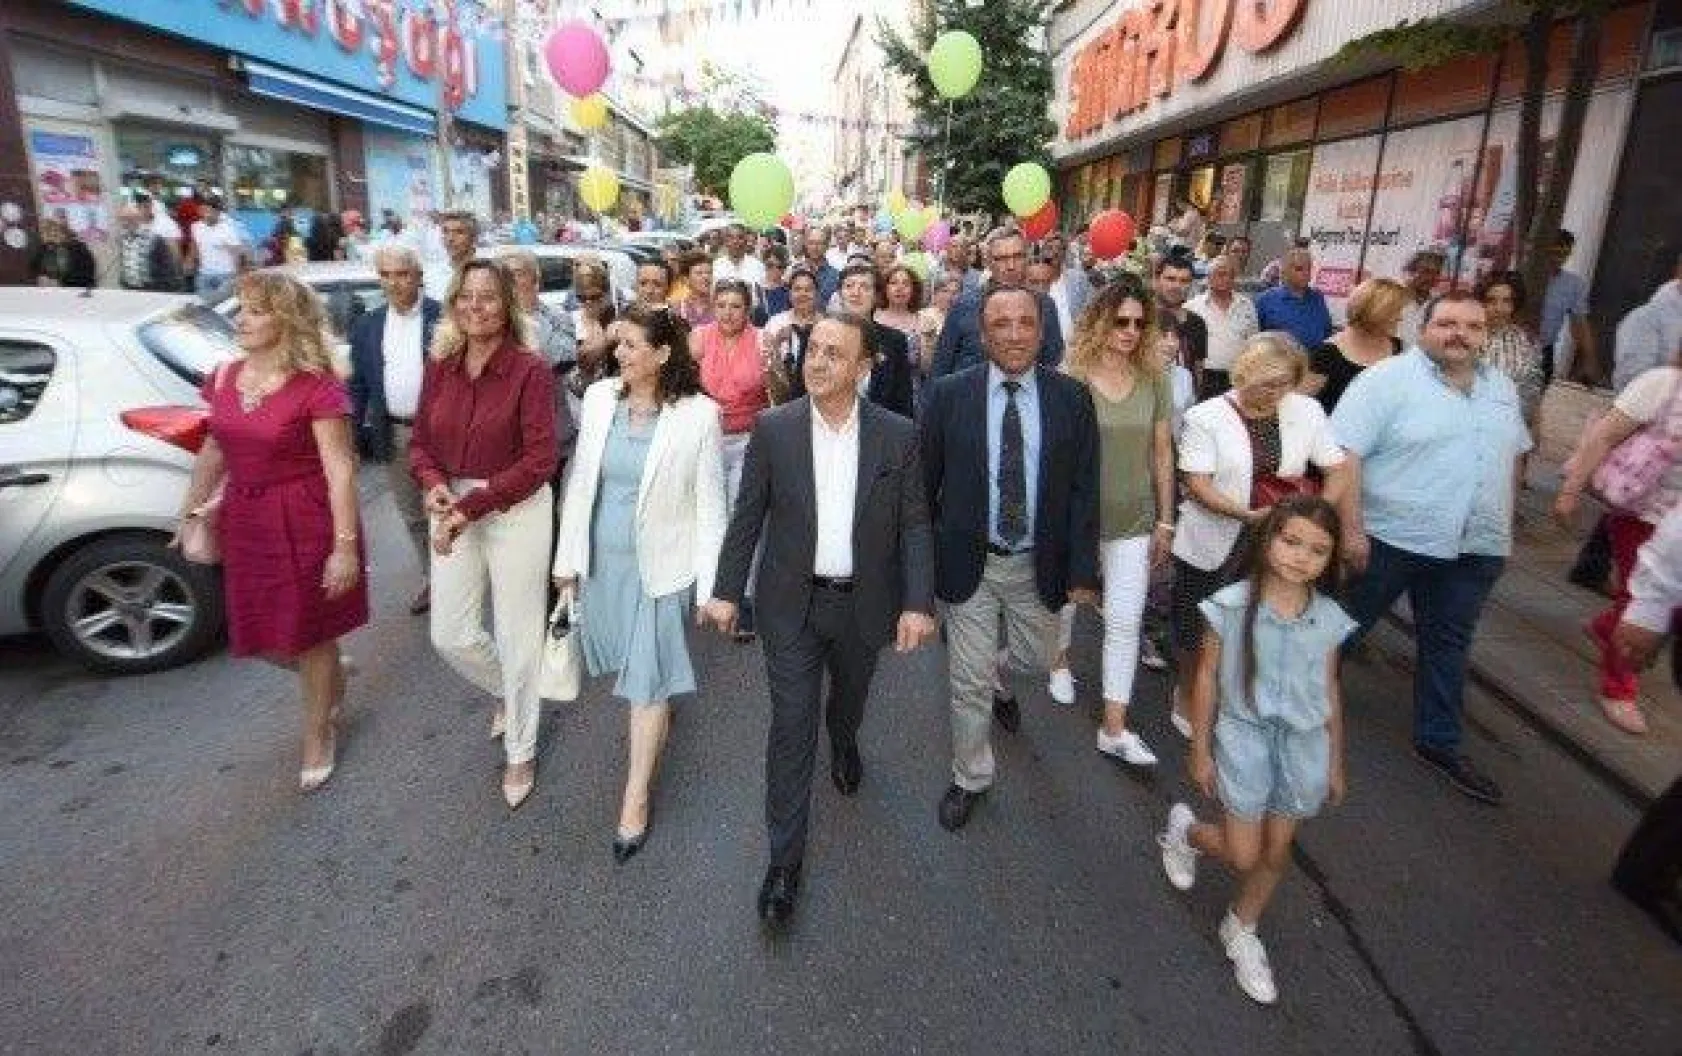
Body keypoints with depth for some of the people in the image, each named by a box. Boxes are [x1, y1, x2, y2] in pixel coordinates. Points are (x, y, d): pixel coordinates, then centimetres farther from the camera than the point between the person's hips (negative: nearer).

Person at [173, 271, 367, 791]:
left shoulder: (315, 386, -16)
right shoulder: (225, 378, 4)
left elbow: (340, 469, -18)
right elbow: (214, 450, 16)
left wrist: (345, 545, -20)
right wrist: (190, 511, 19)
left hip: (304, 523, -6)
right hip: (244, 520, 6)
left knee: (308, 637, 9)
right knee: (262, 639, 13)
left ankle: (318, 739, 30)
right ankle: (332, 677, 45)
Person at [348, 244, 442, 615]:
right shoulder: (366, 326, 7)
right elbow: (358, 386, 9)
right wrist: (353, 436, 4)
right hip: (394, 435, 5)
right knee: (413, 516, 15)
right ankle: (433, 579, 31)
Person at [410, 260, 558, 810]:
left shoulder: (530, 370, -13)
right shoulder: (440, 366, 3)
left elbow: (539, 459, -16)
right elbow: (421, 442, 8)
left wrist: (472, 507, -19)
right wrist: (434, 486, -13)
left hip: (516, 510, -5)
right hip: (453, 509, 5)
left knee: (517, 637, 6)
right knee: (450, 636, 13)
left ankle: (520, 752, 28)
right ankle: (512, 693, 45)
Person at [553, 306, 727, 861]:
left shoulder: (698, 414, -15)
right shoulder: (599, 398, -3)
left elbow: (710, 505, -11)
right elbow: (580, 481, 4)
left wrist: (711, 586, -11)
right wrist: (568, 557, 6)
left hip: (659, 564, -4)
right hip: (602, 558, 5)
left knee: (648, 680, 5)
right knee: (629, 665, 22)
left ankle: (636, 797, 20)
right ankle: (659, 714, 54)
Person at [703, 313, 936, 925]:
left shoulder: (898, 436, -8)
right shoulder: (773, 429, -8)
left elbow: (915, 526, -6)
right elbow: (748, 516, -2)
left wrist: (918, 603, -14)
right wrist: (726, 590, -4)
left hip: (864, 603, 1)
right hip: (792, 604, -1)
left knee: (850, 697, 25)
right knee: (791, 727, 2)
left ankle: (844, 745, 61)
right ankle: (785, 859, 16)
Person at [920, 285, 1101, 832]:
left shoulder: (1072, 397, -5)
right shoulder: (948, 394, -9)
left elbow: (1084, 490, -3)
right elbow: (923, 483, -4)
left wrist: (1082, 570, -4)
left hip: (1039, 565, 2)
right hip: (968, 563, -2)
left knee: (1035, 660, 22)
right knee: (969, 683, 8)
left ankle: (999, 680, 58)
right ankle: (971, 778, 33)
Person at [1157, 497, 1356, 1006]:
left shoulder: (1329, 619, -5)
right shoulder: (1232, 606, -15)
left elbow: (1330, 690, 6)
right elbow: (1207, 678, -7)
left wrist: (1335, 762, 12)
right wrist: (1200, 750, -3)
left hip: (1304, 743, 3)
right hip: (1245, 737, -3)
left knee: (1276, 852, 15)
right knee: (1243, 856, 4)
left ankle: (1241, 930, 40)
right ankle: (1184, 829, 37)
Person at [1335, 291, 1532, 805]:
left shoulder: (1501, 387, 11)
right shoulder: (1387, 379, -12)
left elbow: (1512, 453, 21)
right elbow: (1342, 455, -18)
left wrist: (1500, 525, 15)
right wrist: (1349, 528, -22)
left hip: (1475, 549, 7)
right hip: (1389, 537, -6)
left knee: (1448, 646, 15)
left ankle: (1439, 742, 29)